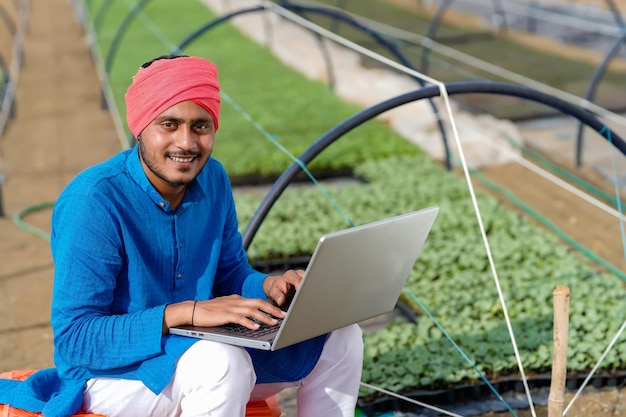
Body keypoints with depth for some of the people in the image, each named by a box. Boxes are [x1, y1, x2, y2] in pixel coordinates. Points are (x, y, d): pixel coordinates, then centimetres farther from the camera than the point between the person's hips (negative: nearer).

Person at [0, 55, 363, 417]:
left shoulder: (212, 179, -1)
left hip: (201, 346, 7)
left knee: (338, 337, -2)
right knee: (222, 360, -37)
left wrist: (269, 286, -12)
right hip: (111, 370, -7)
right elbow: (74, 339, -23)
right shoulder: (92, 201, -22)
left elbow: (231, 275, 12)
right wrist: (187, 312, -33)